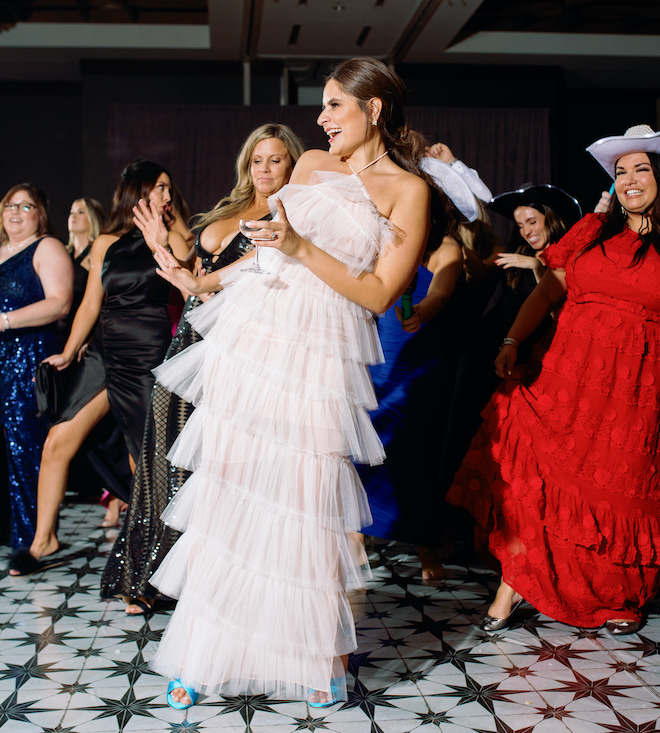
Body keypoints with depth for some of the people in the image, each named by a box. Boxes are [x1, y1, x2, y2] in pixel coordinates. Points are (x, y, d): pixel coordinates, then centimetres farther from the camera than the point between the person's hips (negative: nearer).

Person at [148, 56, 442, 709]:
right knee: (227, 492, 6)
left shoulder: (409, 188, -1)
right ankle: (205, 654, 18)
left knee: (304, 503, -3)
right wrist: (201, 282, 19)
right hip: (249, 332, 5)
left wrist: (302, 248, -15)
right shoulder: (311, 164, 16)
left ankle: (325, 656, 18)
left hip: (317, 351, -5)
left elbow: (378, 294, -8)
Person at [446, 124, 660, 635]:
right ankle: (514, 581, 5)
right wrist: (512, 342, -1)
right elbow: (549, 291, 9)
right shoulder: (592, 231, 11)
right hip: (569, 373, 2)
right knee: (532, 476, -5)